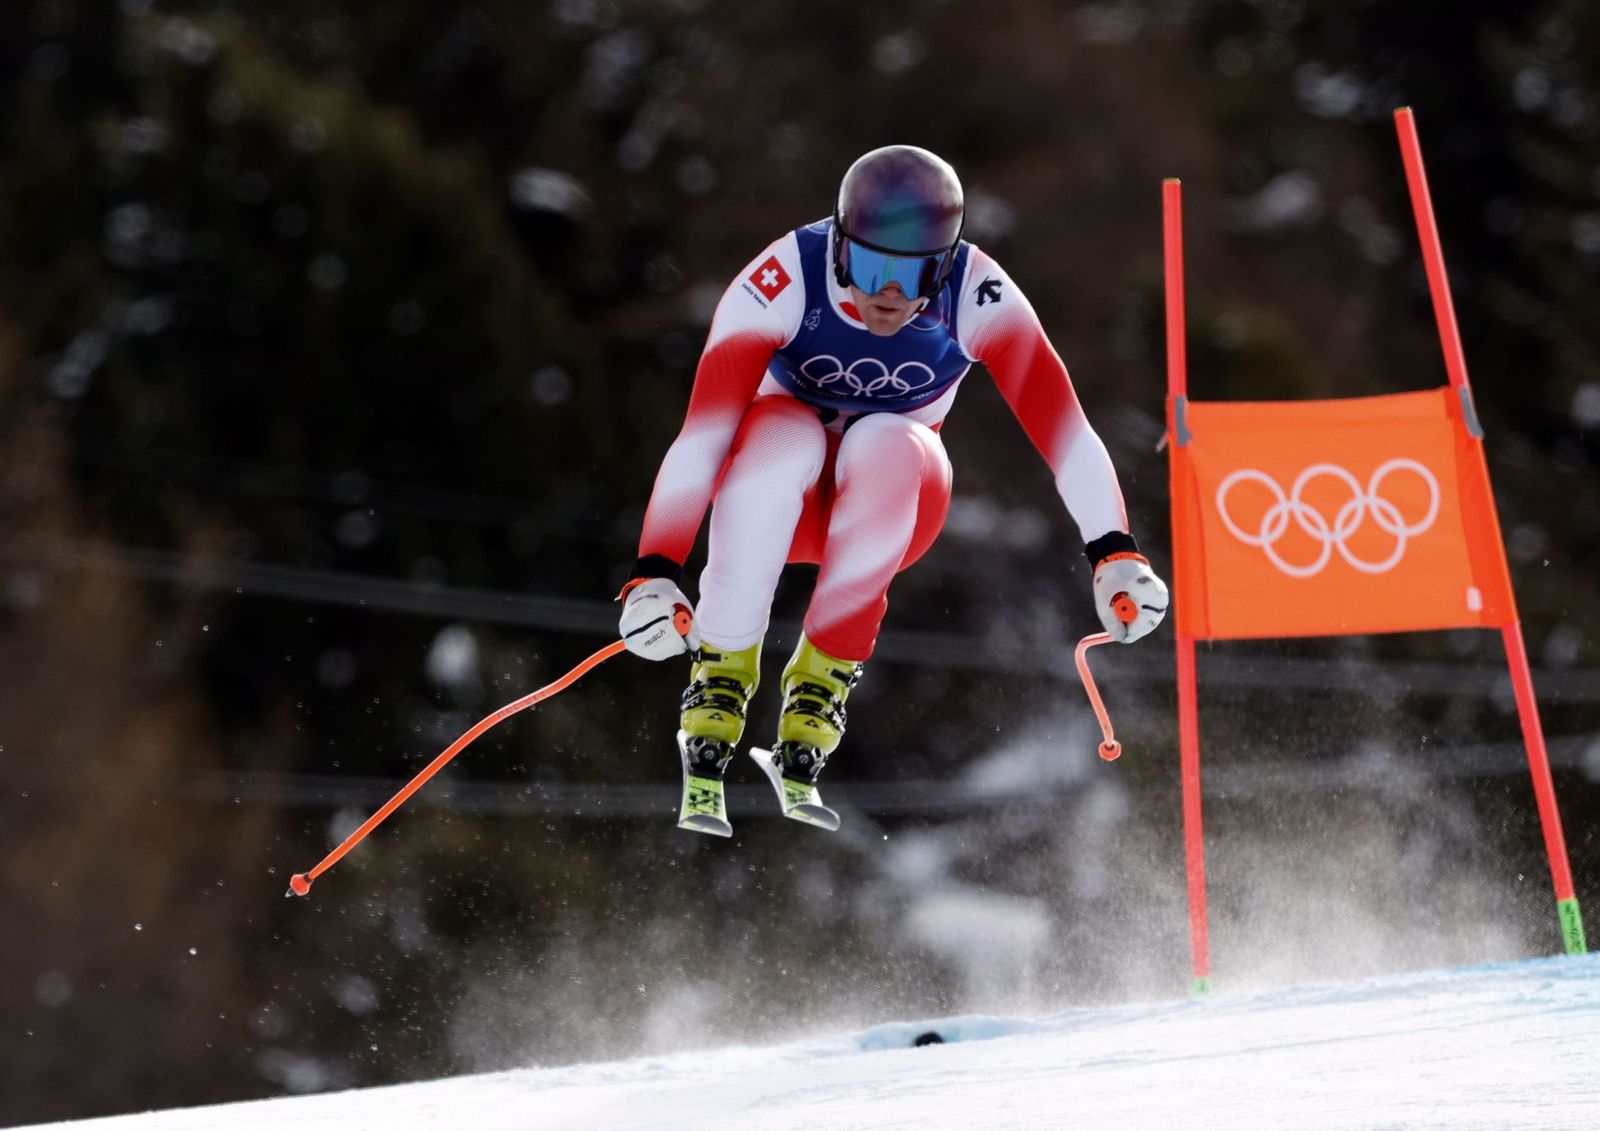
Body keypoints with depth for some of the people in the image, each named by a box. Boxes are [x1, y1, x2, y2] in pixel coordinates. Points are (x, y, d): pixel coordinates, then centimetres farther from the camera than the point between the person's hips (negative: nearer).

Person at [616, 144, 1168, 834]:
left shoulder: (977, 296, -23)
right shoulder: (785, 280, -28)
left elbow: (1062, 425, -27)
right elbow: (701, 434, -33)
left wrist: (1115, 554, -40)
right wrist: (654, 573, -42)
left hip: (893, 499, 1)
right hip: (785, 496, -1)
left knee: (887, 444, -34)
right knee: (785, 437, -36)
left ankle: (819, 688, -24)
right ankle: (719, 678, -23)